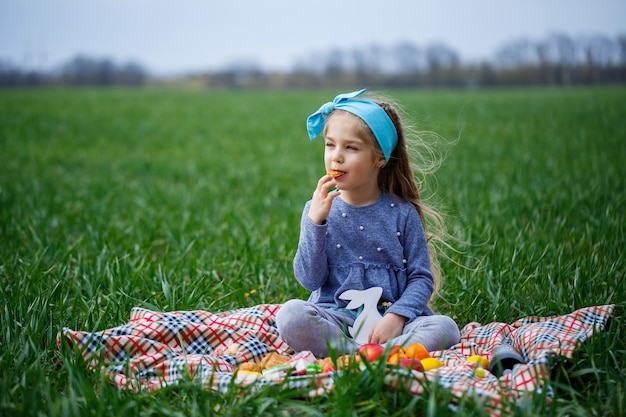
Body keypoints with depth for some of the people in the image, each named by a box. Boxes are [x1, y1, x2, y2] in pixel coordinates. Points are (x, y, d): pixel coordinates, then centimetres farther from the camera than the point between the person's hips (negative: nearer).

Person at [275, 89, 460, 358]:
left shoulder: (403, 213, 3)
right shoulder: (319, 209, 5)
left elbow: (421, 278, 1)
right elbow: (309, 280, -3)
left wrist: (396, 317, -17)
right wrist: (315, 221, -13)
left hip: (388, 318, 0)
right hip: (334, 318, 0)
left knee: (445, 328, -26)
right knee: (290, 315, -30)